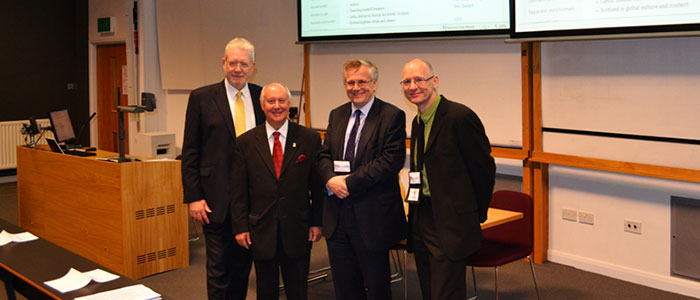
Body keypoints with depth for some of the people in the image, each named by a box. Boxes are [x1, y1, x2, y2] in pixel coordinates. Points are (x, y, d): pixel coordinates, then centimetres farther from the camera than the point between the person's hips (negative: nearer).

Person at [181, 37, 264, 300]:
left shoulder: (261, 97, 6)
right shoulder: (202, 98, -2)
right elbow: (190, 153, -2)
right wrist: (194, 197, -8)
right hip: (217, 198, -3)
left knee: (243, 266, 14)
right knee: (219, 269, 4)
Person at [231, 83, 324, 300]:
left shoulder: (309, 139, 0)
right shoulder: (245, 143, 2)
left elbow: (318, 184, 2)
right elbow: (239, 189, 2)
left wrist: (317, 222, -1)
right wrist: (240, 226, -2)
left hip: (298, 231, 0)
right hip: (261, 231, 1)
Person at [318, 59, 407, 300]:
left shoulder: (392, 116, -7)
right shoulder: (336, 115, 12)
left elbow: (392, 160, -16)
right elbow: (324, 155, 11)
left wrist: (350, 182, -18)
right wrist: (331, 179, -11)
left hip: (372, 215, -5)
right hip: (337, 214, 6)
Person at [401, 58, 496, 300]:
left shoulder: (460, 117, -15)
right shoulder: (418, 121, 13)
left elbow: (484, 169, -10)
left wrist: (476, 216, 0)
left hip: (450, 225, -8)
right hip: (421, 220, 8)